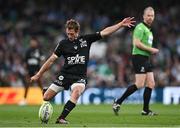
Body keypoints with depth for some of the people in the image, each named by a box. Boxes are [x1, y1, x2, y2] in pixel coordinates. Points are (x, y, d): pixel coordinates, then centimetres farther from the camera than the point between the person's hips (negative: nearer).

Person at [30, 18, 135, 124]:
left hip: (80, 77, -1)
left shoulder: (86, 39, 2)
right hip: (65, 75, 1)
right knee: (46, 97, -4)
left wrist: (121, 24, -6)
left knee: (76, 92, -34)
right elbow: (51, 60, 6)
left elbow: (104, 32, 0)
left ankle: (61, 118, -30)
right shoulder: (63, 43, 2)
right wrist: (39, 74, 6)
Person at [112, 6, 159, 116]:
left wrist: (151, 51, 12)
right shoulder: (140, 27, -10)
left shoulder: (149, 29, 21)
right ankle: (118, 102, -8)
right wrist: (151, 49, -15)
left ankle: (146, 110, 8)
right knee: (140, 84, -14)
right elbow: (137, 43, -20)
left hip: (146, 59, 10)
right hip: (139, 57, -10)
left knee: (151, 84, 4)